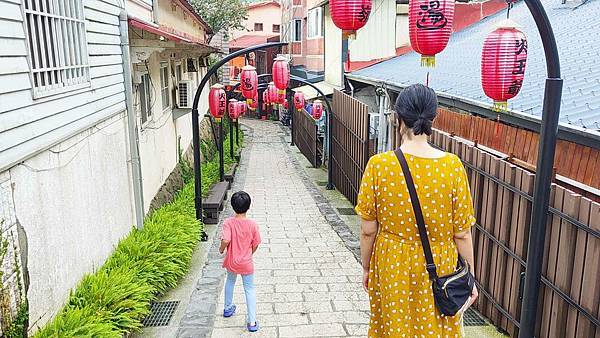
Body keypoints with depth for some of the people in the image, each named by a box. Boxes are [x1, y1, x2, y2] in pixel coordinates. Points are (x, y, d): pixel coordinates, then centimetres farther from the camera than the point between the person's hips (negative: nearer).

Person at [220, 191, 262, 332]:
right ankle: (252, 321, 9)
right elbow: (255, 245, -6)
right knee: (250, 289, 10)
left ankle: (228, 308, 46)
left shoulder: (228, 222, -17)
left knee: (230, 281, 29)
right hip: (246, 263, -1)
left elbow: (226, 240, -27)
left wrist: (221, 249, -6)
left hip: (231, 261, 1)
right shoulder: (252, 224, -15)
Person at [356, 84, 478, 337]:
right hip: (438, 266, 0)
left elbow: (368, 230, -9)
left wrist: (366, 268, 7)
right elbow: (462, 233, -9)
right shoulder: (452, 166, -16)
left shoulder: (378, 165, -17)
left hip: (391, 266, 0)